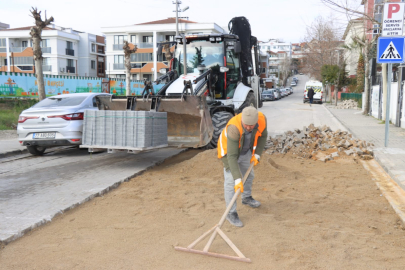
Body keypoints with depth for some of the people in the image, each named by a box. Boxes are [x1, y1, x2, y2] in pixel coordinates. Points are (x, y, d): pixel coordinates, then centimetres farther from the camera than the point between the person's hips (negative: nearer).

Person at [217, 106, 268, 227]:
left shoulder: (262, 119, -28)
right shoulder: (234, 128, -44)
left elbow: (262, 135, -5)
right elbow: (232, 156, -42)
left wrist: (257, 155, -10)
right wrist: (238, 180, -43)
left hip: (244, 150, 6)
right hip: (229, 150, -6)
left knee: (248, 174, 21)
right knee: (231, 181, -10)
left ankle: (246, 198, 48)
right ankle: (231, 213, 4)